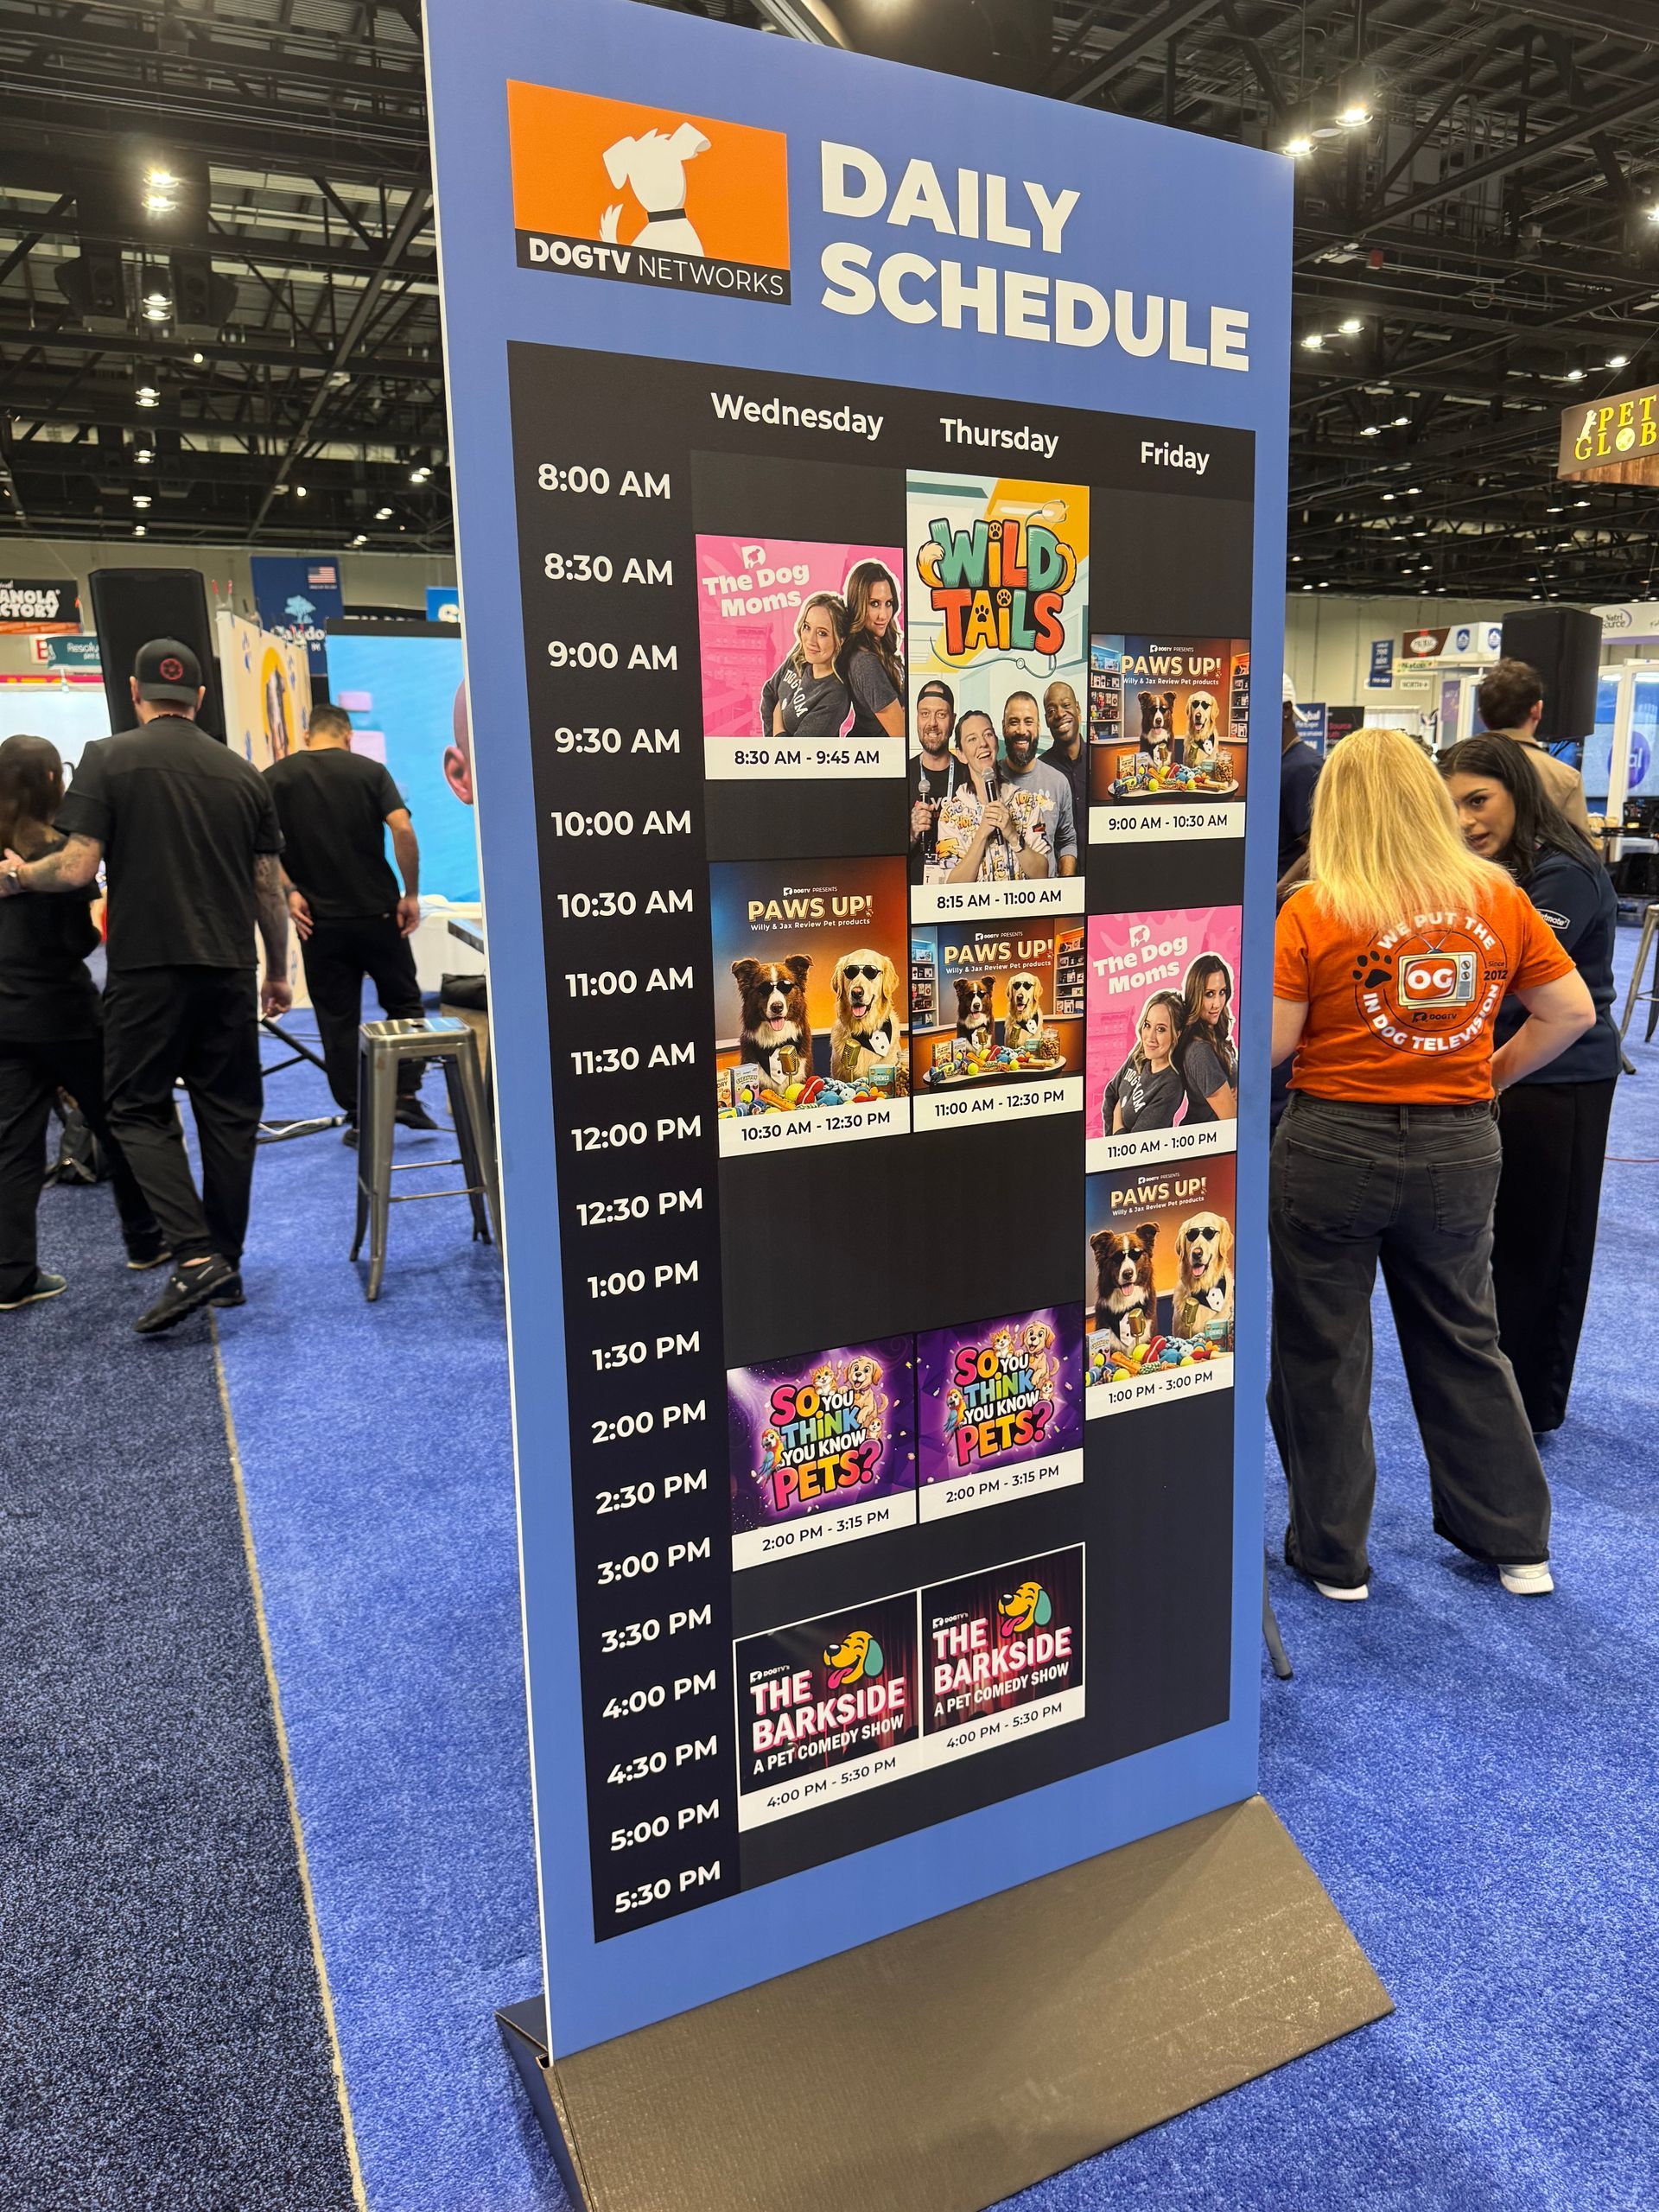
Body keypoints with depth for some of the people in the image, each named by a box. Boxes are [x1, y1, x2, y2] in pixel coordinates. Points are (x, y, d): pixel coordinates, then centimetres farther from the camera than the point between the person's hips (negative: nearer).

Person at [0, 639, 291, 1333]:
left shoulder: (108, 758, -3)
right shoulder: (241, 771, 8)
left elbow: (77, 868, -9)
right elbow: (269, 888, 9)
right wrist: (278, 971, 19)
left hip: (148, 966, -3)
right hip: (229, 967, 4)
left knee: (138, 1109, 5)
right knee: (229, 1112, 10)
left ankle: (194, 1256, -9)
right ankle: (225, 1265, 16)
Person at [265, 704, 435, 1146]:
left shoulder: (275, 778, 3)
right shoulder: (371, 770, -1)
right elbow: (402, 831, -13)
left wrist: (289, 890, -6)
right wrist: (411, 895, -7)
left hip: (319, 919, 1)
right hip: (378, 911, -1)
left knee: (338, 1021, 7)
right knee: (404, 1004, 15)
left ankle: (358, 1116, 9)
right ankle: (406, 1095, 6)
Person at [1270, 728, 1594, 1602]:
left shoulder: (1313, 911, -13)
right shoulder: (1496, 897, -1)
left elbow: (1268, 1043, -15)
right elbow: (1572, 1011, 4)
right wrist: (1494, 1073, 15)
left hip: (1333, 1146, -4)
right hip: (1461, 1148, 4)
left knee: (1322, 1352, 11)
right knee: (1463, 1338, 20)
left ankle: (1332, 1555, 24)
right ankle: (1515, 1542, 33)